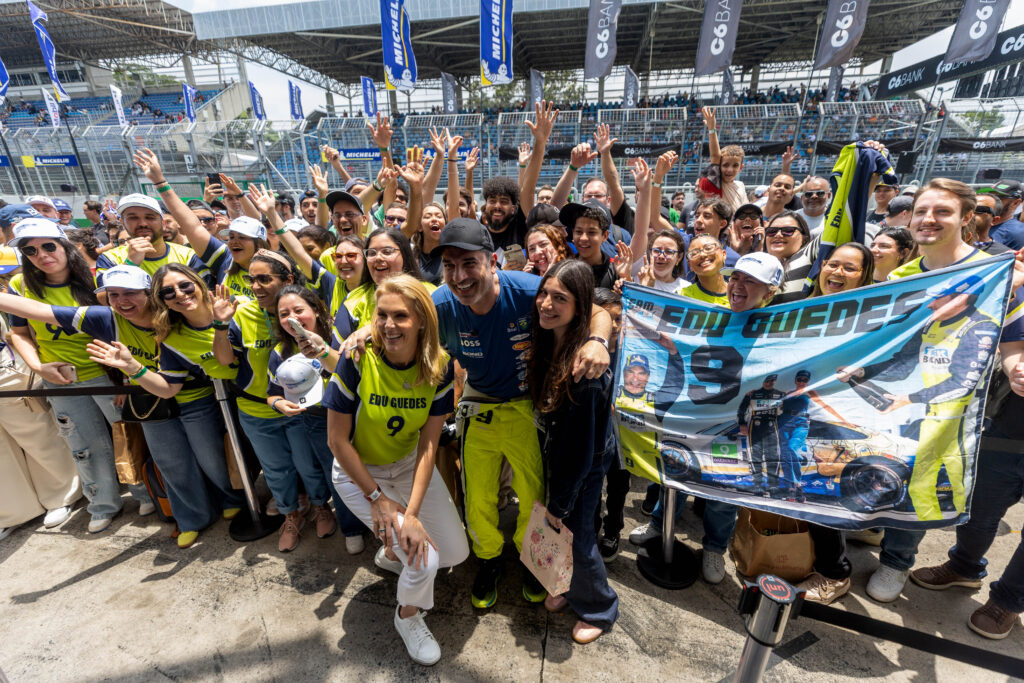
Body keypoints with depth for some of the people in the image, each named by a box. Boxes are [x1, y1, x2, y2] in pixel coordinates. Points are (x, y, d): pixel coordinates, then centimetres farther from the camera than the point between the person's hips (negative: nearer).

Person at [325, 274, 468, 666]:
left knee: (456, 552, 5)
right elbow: (337, 439, -18)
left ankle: (394, 551, 35)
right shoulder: (357, 362, -27)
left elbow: (429, 444, -15)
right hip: (358, 472, -3)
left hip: (410, 465, 4)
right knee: (425, 558, -13)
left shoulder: (440, 368, -19)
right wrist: (377, 497, -16)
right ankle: (407, 618, 22)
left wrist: (412, 513, -21)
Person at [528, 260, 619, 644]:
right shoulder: (547, 343, -8)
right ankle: (571, 587, 48)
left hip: (586, 464, -6)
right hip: (557, 453, 7)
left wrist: (560, 502, -15)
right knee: (554, 527, 20)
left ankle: (599, 608, 38)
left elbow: (581, 446, -24)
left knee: (575, 535, 9)